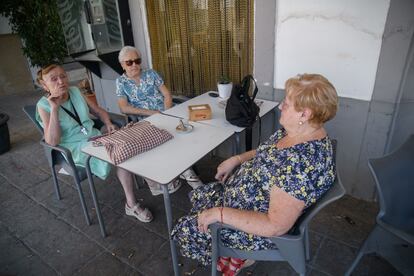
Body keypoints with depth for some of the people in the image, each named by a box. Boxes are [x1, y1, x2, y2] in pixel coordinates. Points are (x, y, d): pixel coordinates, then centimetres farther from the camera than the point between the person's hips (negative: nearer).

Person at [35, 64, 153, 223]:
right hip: (75, 148, -5)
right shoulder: (44, 106, -9)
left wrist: (108, 124, -7)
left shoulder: (75, 92, 4)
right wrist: (54, 109, -24)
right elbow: (52, 142, -20)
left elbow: (99, 111, 15)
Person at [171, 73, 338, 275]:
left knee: (184, 230, 2)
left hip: (257, 227, -9)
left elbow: (275, 226, -34)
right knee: (197, 195, 19)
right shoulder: (294, 131, -8)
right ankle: (231, 250, 29)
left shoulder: (302, 163, -36)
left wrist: (220, 213, -29)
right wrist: (236, 160, -1)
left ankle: (240, 257, 24)